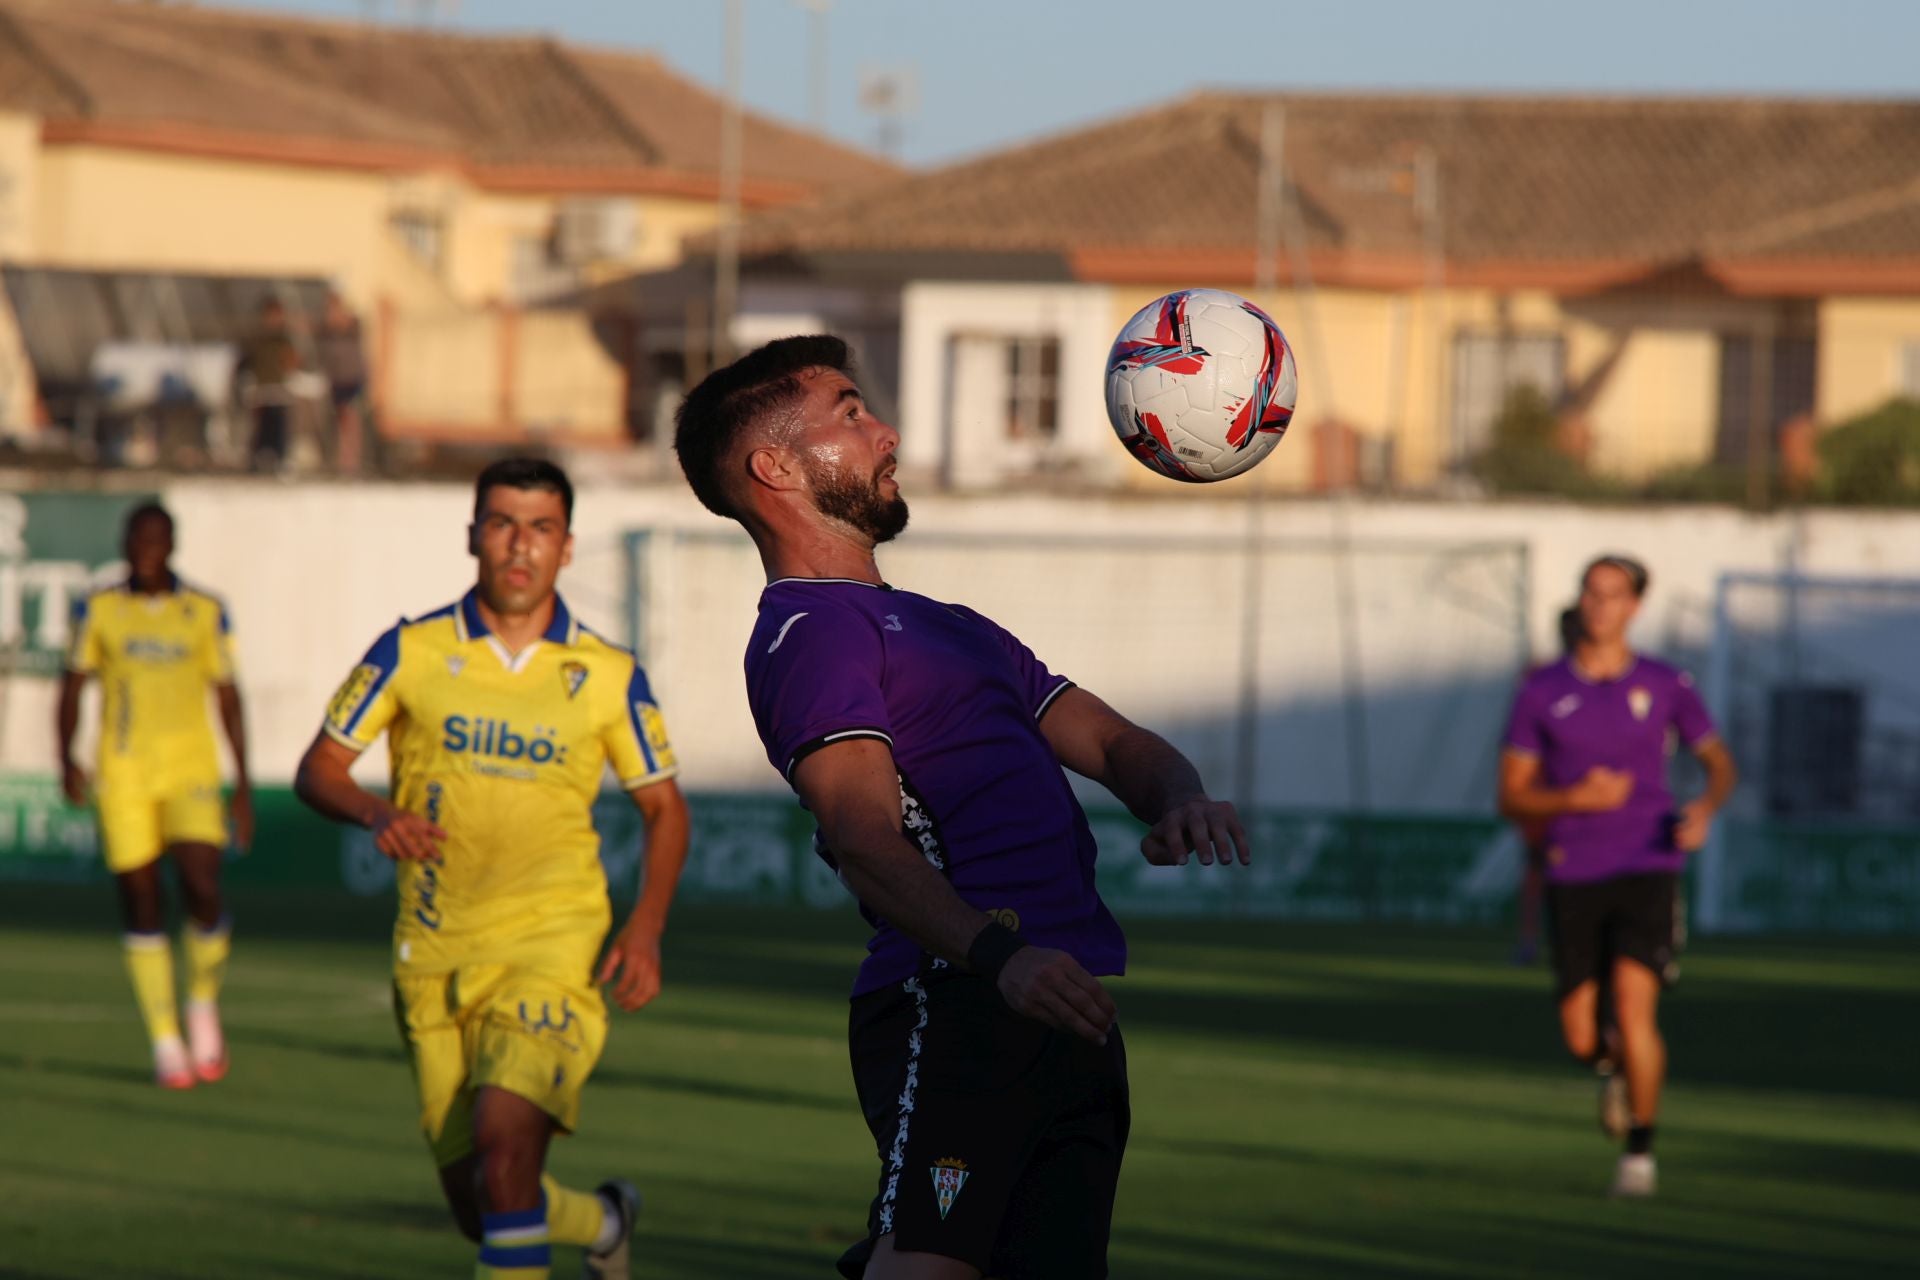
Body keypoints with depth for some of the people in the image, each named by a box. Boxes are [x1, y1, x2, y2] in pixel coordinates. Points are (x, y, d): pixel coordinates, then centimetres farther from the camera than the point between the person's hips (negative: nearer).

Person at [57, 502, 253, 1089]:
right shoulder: (98, 612, 4)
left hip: (191, 773, -1)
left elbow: (229, 698, 8)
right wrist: (66, 759, -12)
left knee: (202, 890, -16)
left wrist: (243, 784, 5)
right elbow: (73, 686, 4)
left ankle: (203, 1002, 12)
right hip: (123, 775, 1)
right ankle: (165, 1041, 8)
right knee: (141, 904, 0)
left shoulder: (204, 613, 4)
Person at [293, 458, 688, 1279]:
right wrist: (374, 813, -18)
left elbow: (664, 808, 10)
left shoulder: (609, 677, 1)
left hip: (553, 944, -2)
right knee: (478, 1207, 5)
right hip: (435, 956, 2)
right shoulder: (411, 653, 0)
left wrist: (646, 927, -5)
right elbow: (317, 770, 4)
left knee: (505, 1137, -25)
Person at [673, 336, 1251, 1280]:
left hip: (1069, 1018, 9)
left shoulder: (949, 628, 29)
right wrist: (995, 953, -34)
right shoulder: (808, 631, -3)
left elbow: (1112, 742, 25)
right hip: (954, 1007, -9)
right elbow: (864, 838, -17)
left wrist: (1181, 803, 0)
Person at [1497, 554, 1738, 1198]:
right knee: (1578, 1039, 0)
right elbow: (1512, 798, 2)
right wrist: (1577, 799, -16)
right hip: (1574, 878, 1)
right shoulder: (1541, 692, 1)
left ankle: (1640, 1149, -5)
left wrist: (1707, 805, -9)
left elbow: (1719, 762, 14)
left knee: (1633, 1004, -21)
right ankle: (1616, 1060, 39)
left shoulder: (1665, 685, 2)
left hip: (1647, 871, -1)